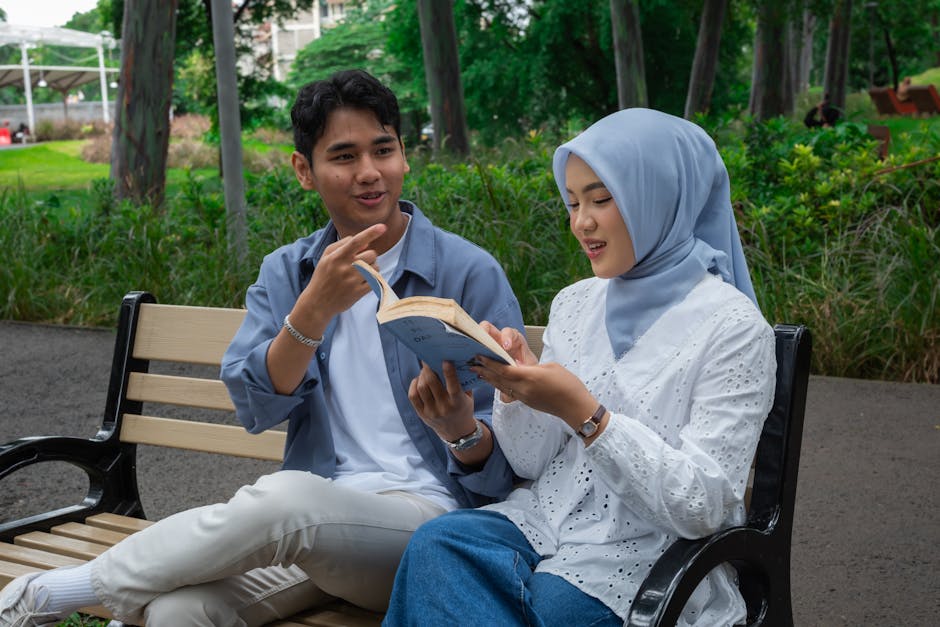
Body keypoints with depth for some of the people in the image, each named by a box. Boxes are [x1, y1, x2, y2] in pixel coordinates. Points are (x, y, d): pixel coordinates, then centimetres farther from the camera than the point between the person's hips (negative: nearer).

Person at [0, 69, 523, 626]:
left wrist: (459, 428, -27)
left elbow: (505, 457, -4)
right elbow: (256, 407, -4)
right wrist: (316, 307, -19)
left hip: (426, 515, -2)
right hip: (313, 519, 3)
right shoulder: (285, 273, 11)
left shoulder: (471, 273, -3)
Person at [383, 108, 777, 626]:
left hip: (646, 562, -5)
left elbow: (701, 506, -16)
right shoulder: (575, 302, 9)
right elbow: (531, 463, 10)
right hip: (546, 522, 5)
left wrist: (583, 413, -24)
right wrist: (515, 385, -10)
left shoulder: (732, 326, -9)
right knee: (435, 544, -25)